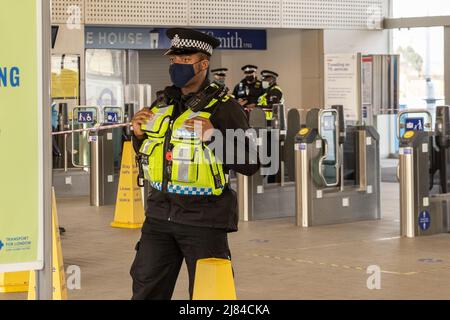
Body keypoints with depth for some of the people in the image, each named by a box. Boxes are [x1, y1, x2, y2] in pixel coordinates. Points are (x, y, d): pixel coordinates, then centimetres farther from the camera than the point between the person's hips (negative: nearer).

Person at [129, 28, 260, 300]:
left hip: (203, 219, -6)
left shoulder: (224, 107, -7)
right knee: (146, 291, 10)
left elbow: (250, 164, -12)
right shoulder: (162, 105, 12)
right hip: (160, 214, 6)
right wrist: (140, 136, 4)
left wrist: (213, 136, -23)